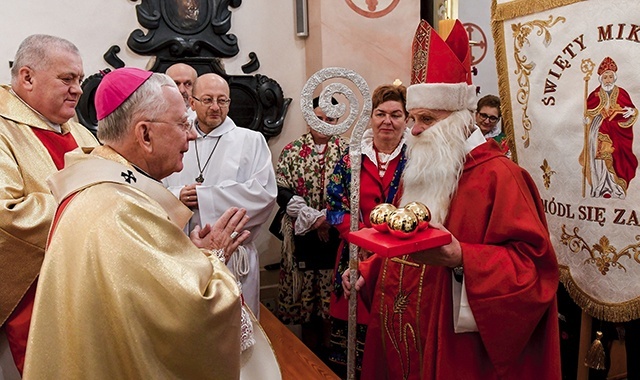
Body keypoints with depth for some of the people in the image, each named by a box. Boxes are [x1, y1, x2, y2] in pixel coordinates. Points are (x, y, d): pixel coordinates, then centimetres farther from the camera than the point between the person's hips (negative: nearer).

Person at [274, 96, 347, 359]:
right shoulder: (292, 150, 3)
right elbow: (282, 190, -4)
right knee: (305, 297, 7)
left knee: (332, 297, 4)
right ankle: (309, 355, 26)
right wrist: (312, 218, -12)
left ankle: (328, 353, 23)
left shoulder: (347, 151, 5)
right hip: (302, 236, 0)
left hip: (336, 236, 0)